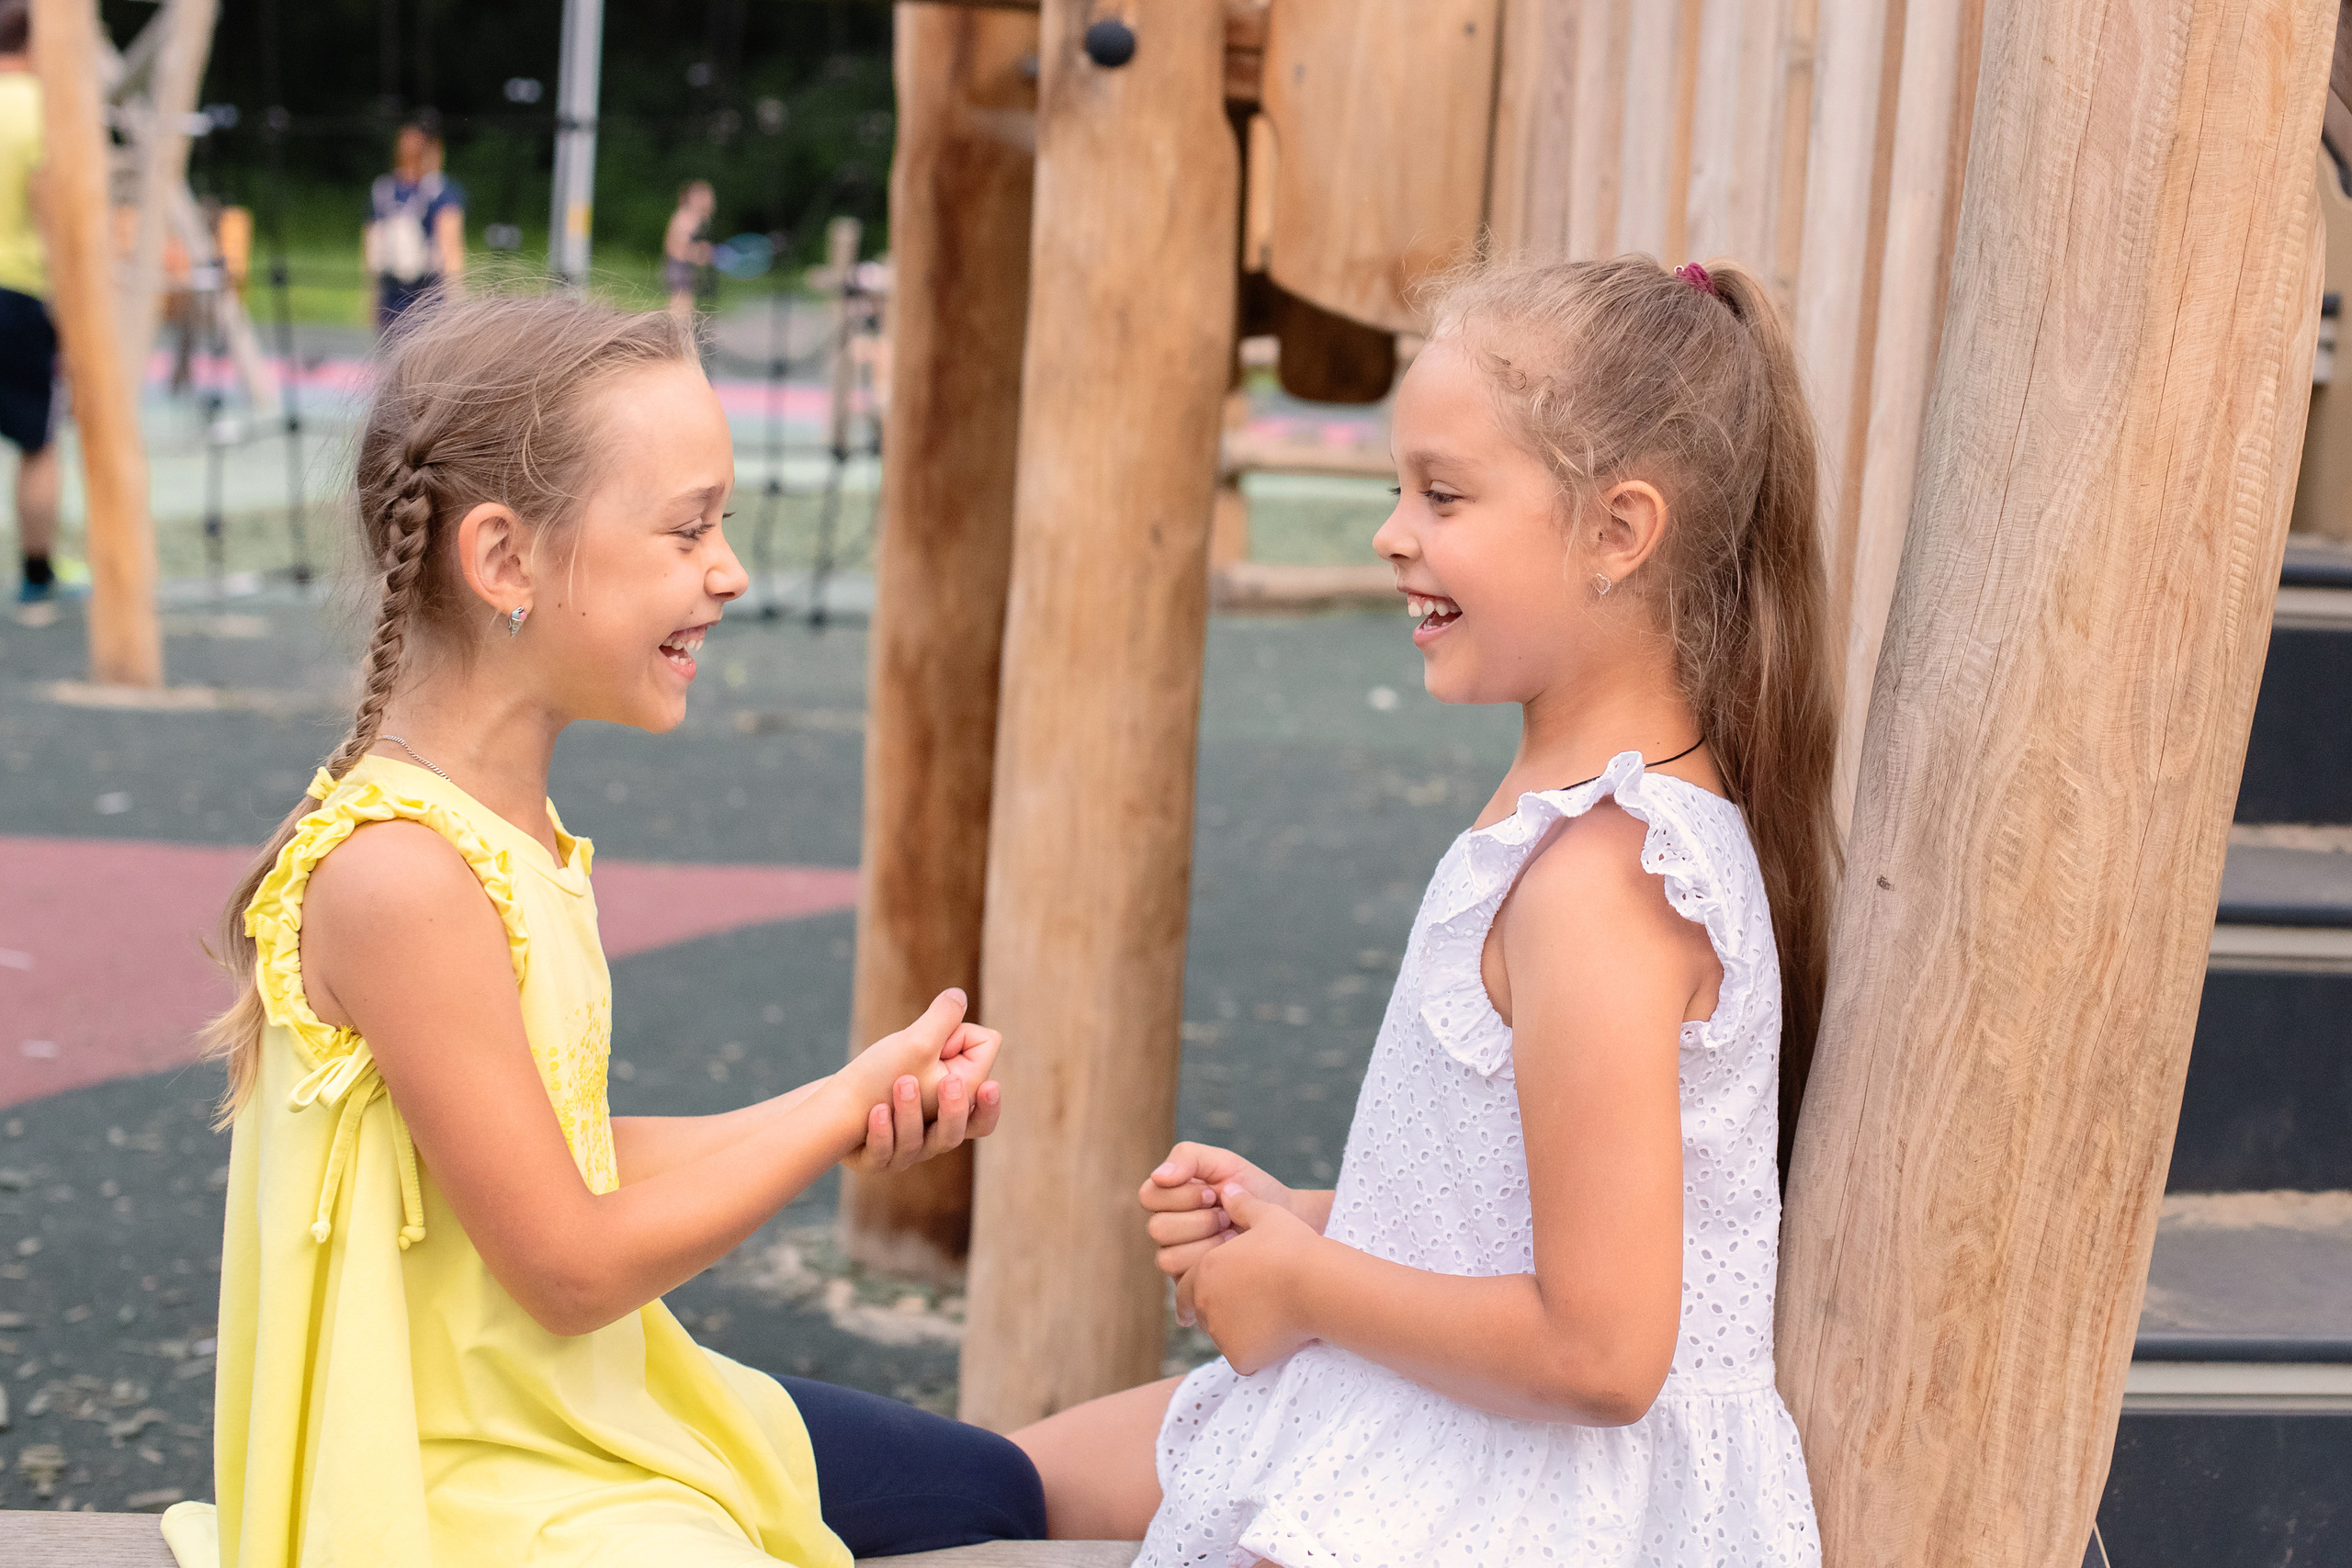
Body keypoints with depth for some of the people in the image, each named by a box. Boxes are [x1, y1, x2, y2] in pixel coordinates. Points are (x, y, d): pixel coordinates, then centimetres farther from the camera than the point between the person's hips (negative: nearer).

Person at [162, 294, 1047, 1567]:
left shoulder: (511, 822, 2)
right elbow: (571, 1267, -21)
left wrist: (834, 1115, -4)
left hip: (584, 1403, 10)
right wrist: (848, 1104, -11)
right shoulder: (397, 872, -27)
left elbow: (563, 1155, 7)